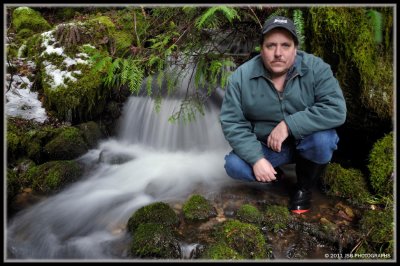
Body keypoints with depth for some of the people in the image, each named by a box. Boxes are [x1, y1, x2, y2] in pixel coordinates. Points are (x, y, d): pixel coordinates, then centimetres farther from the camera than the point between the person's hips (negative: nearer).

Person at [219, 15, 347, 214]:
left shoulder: (316, 68, -18)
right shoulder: (242, 76, -15)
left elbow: (336, 110, -27)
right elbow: (231, 122, -15)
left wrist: (289, 125, -34)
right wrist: (256, 158, -25)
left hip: (305, 141, 0)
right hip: (264, 146, 1)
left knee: (323, 139, -32)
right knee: (234, 166, -22)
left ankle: (304, 187, -1)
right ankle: (274, 172, 11)